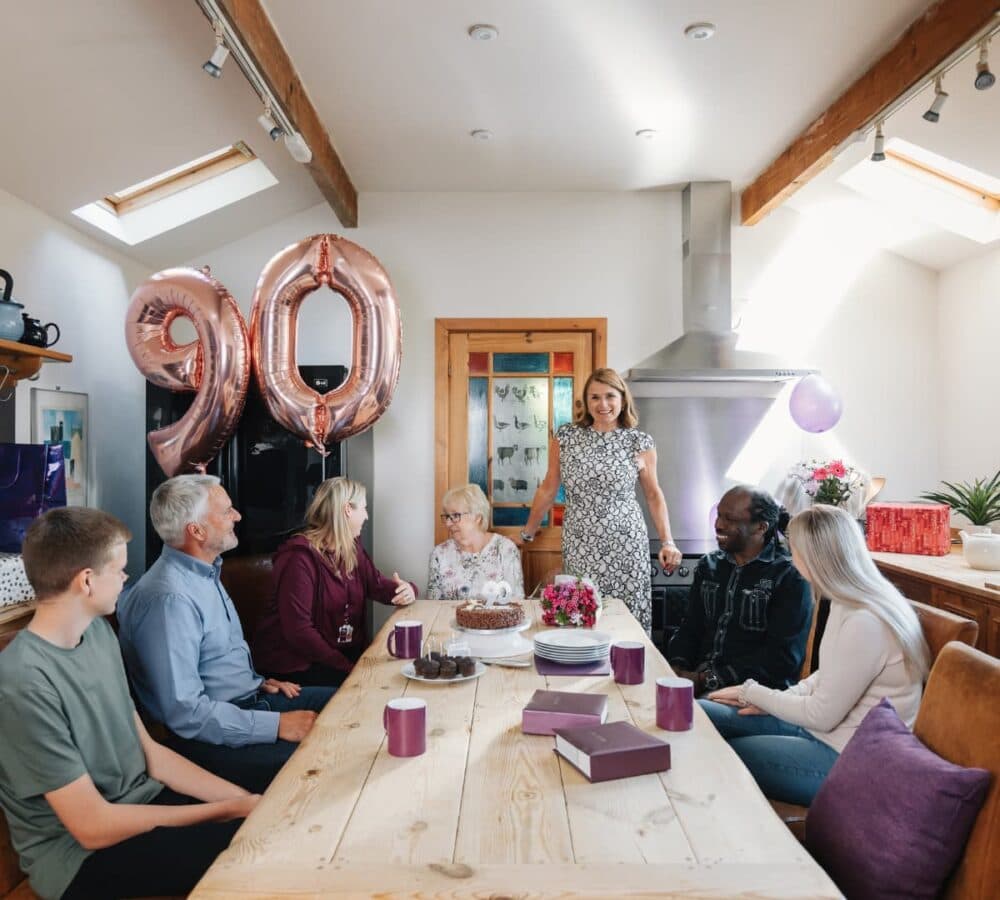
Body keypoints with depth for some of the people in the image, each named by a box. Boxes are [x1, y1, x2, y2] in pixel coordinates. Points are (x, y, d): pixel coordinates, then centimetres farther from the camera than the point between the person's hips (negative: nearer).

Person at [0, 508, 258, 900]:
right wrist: (230, 810, -16)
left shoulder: (98, 632, 1)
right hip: (79, 852, -7)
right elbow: (93, 826, -21)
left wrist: (241, 798, -7)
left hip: (140, 803, 7)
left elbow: (148, 750, 4)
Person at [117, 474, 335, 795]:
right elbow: (185, 712, -26)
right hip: (209, 741, -10)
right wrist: (276, 725, -23)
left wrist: (257, 682, 11)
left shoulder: (205, 572, 9)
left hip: (246, 699, 10)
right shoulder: (169, 599, -24)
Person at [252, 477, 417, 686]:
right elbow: (298, 631, -24)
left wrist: (406, 590, -9)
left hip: (345, 651, 8)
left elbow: (378, 584, 15)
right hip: (295, 665, -8)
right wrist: (347, 667, -24)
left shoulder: (351, 549, 8)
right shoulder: (300, 557, -19)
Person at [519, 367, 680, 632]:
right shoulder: (564, 438, 2)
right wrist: (527, 533, 16)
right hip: (579, 549, 1)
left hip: (626, 548, 0)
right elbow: (548, 489, 12)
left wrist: (667, 542, 2)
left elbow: (654, 494, 10)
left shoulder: (640, 443, 1)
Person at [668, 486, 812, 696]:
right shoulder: (709, 565, 13)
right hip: (699, 677, 6)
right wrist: (676, 668, -5)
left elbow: (782, 657, -12)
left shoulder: (790, 576, -6)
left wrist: (707, 679, -16)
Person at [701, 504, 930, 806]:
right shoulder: (850, 603, 3)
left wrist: (751, 692, -9)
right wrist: (775, 700, 1)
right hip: (825, 730, 9)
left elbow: (821, 715, -22)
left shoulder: (864, 623, -27)